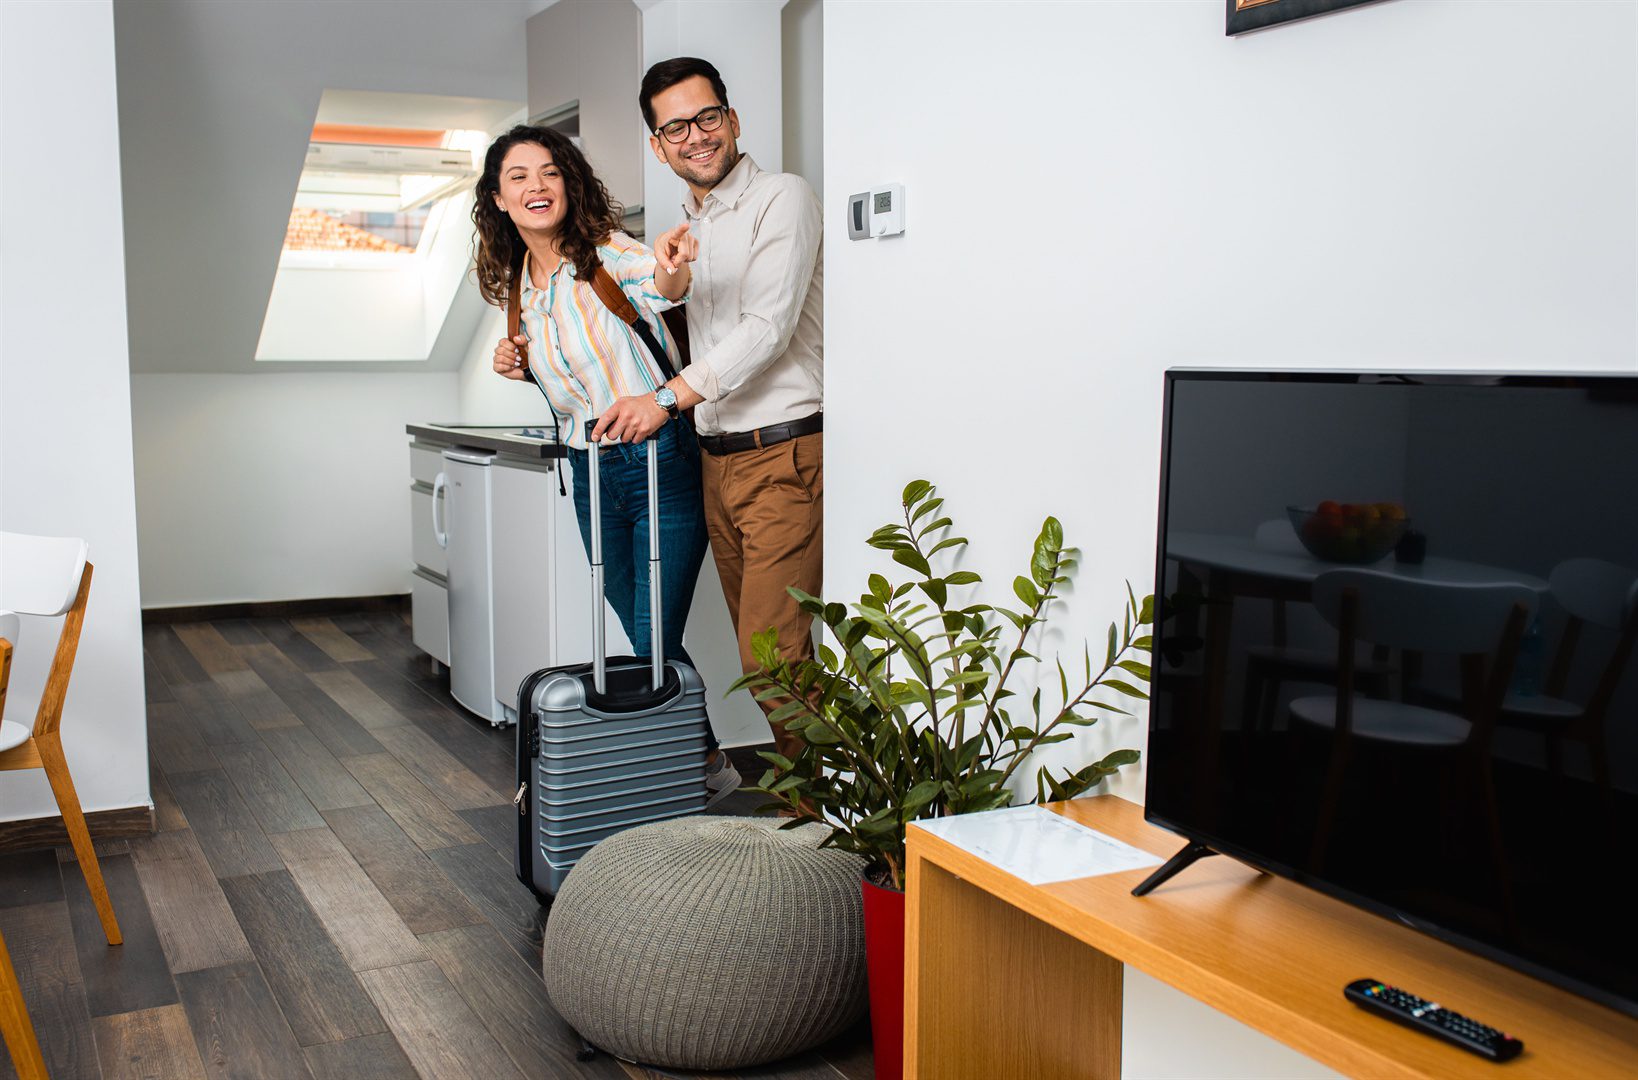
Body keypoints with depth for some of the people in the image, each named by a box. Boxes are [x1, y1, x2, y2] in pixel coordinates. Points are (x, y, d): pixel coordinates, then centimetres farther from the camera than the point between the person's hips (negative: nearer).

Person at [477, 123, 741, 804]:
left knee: (656, 643, -5)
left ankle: (709, 763, 18)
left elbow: (660, 286, -34)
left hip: (658, 461, -7)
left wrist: (673, 275, -57)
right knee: (647, 643, 15)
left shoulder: (606, 252, -12)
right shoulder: (516, 287, 9)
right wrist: (520, 365, 2)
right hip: (588, 470, 7)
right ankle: (703, 760, 33)